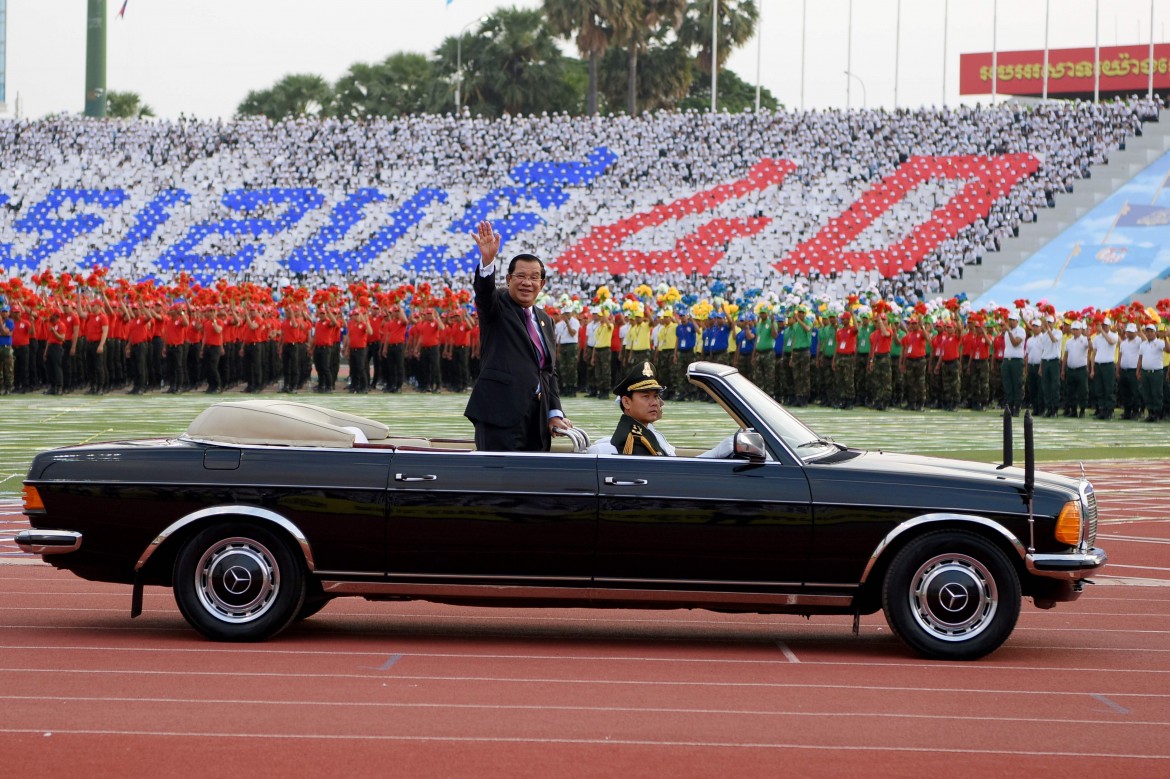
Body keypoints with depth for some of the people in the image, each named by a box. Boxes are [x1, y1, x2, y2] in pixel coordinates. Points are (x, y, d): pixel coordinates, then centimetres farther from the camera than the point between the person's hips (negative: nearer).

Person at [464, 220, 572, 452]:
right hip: (501, 414, -6)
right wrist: (487, 259, -40)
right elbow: (484, 289, -20)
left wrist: (554, 413, 10)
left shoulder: (545, 320, 20)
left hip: (537, 419, 6)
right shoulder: (497, 306, 3)